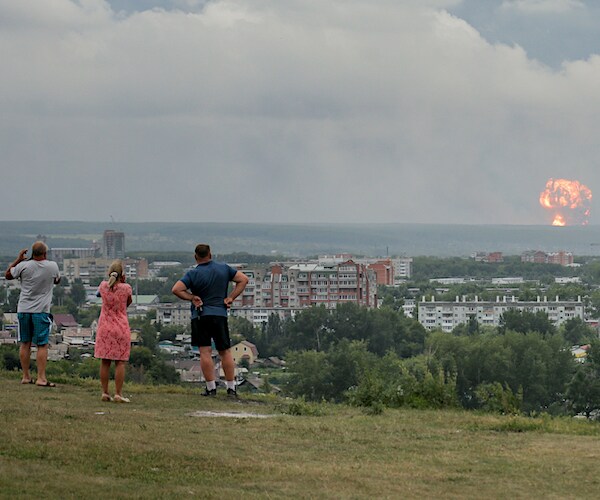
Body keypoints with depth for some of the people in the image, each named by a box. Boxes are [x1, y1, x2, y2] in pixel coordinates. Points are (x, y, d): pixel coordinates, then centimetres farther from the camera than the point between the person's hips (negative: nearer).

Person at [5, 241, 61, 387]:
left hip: (23, 309, 2)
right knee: (42, 345, -2)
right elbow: (57, 281, 15)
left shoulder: (24, 266, -7)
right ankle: (41, 378, -8)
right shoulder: (52, 266, -7)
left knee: (25, 343, 12)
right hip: (41, 310, -2)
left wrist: (18, 259, 15)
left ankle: (26, 376, 17)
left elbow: (8, 275, 9)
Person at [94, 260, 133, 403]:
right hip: (121, 327, -3)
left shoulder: (103, 286, -3)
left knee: (105, 362, 7)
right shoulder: (126, 288, -10)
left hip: (104, 327, 3)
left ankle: (105, 393, 9)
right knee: (120, 362, 0)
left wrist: (112, 279, 14)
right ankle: (118, 394, -3)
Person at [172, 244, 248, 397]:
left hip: (200, 315, -3)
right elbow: (243, 279, 8)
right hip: (220, 314, 3)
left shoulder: (193, 274, -6)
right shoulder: (224, 268, 4)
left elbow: (176, 289, -15)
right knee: (225, 352, 8)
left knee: (205, 352, -3)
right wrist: (231, 298, 3)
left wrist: (192, 297, -3)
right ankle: (231, 388, 8)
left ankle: (211, 387, -7)